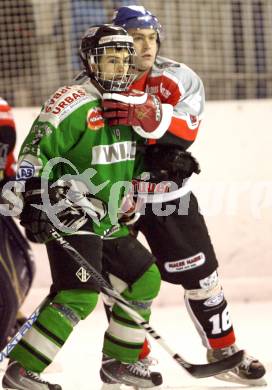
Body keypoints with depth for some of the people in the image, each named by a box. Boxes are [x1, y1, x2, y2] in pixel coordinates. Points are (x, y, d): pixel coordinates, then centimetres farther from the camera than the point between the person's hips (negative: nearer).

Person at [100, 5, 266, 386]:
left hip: (168, 195, 0)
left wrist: (143, 116, -35)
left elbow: (185, 127, -18)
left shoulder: (178, 78, -2)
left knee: (200, 274, 3)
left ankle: (223, 350, 16)